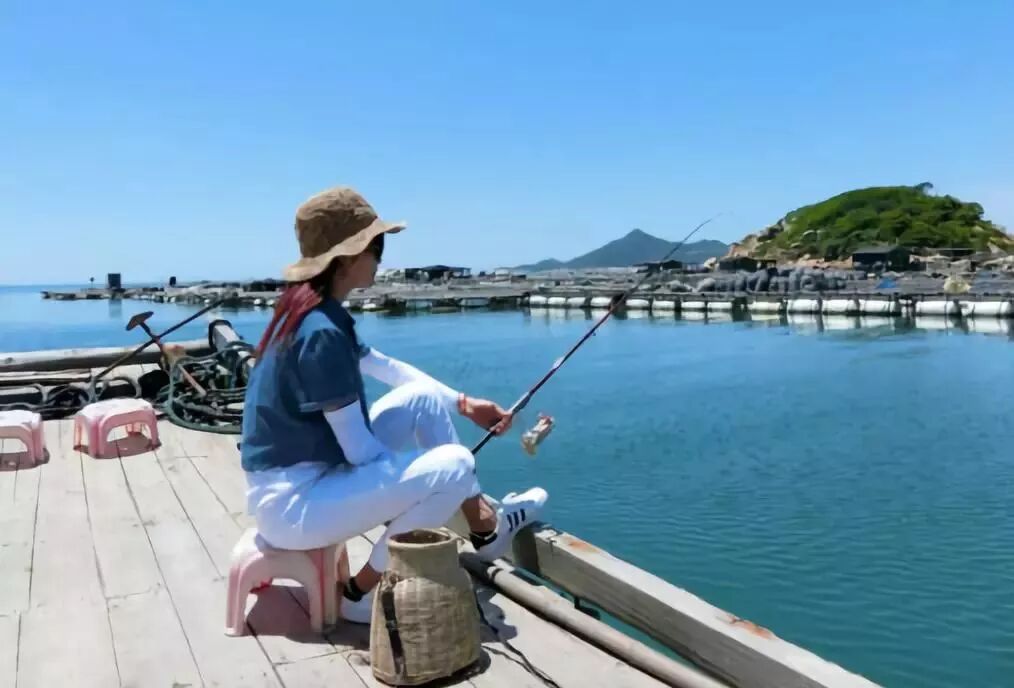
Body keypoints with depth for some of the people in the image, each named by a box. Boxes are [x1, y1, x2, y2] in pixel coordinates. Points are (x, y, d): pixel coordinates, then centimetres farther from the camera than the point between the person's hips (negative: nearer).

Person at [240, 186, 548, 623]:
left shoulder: (308, 308, 5)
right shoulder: (322, 329, -25)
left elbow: (387, 368, 18)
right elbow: (361, 451, -21)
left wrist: (464, 404, 18)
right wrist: (413, 472, -2)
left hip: (307, 475, 10)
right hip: (293, 504, -10)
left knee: (425, 399, 11)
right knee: (455, 466, -16)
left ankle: (488, 529, 20)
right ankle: (362, 592, 0)